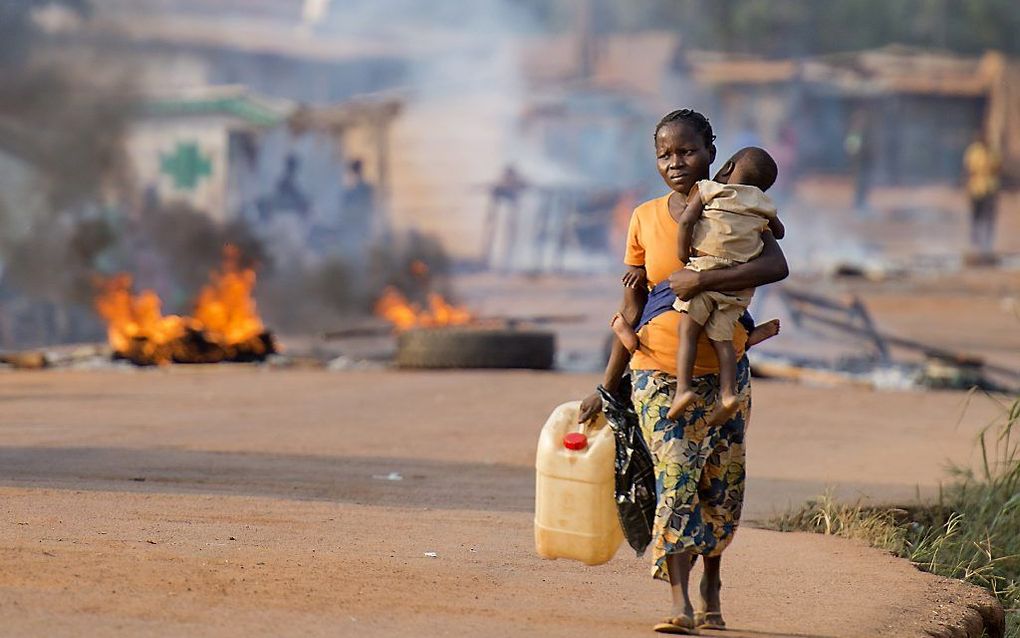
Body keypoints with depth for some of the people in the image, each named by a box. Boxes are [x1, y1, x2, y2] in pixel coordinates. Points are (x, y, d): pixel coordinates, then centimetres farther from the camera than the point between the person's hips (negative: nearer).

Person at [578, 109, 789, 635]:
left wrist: (701, 280, -28)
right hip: (659, 372, 0)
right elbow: (631, 310, 7)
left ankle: (711, 591, 27)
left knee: (720, 483, 7)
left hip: (724, 369, 1)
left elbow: (776, 266, -21)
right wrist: (606, 389, 6)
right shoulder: (645, 220, 3)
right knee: (675, 475, -15)